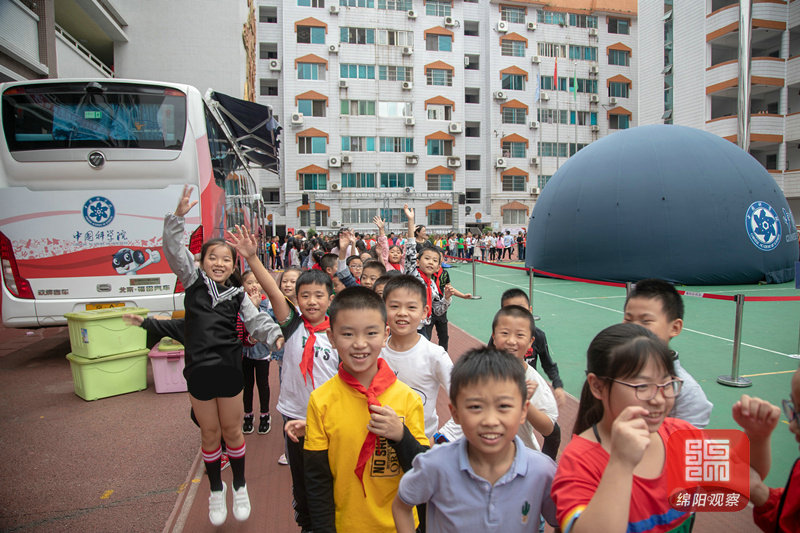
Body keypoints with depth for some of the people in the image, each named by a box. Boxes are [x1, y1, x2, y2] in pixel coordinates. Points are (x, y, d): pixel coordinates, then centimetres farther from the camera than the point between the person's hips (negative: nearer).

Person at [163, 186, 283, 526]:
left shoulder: (237, 295, 3)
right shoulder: (193, 281, 1)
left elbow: (256, 320, -4)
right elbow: (174, 251, -10)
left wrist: (275, 335, -24)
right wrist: (178, 216, -21)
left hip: (229, 369, 0)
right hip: (198, 370, 0)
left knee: (232, 430, 12)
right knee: (210, 434, 14)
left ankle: (239, 487, 33)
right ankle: (216, 490, 34)